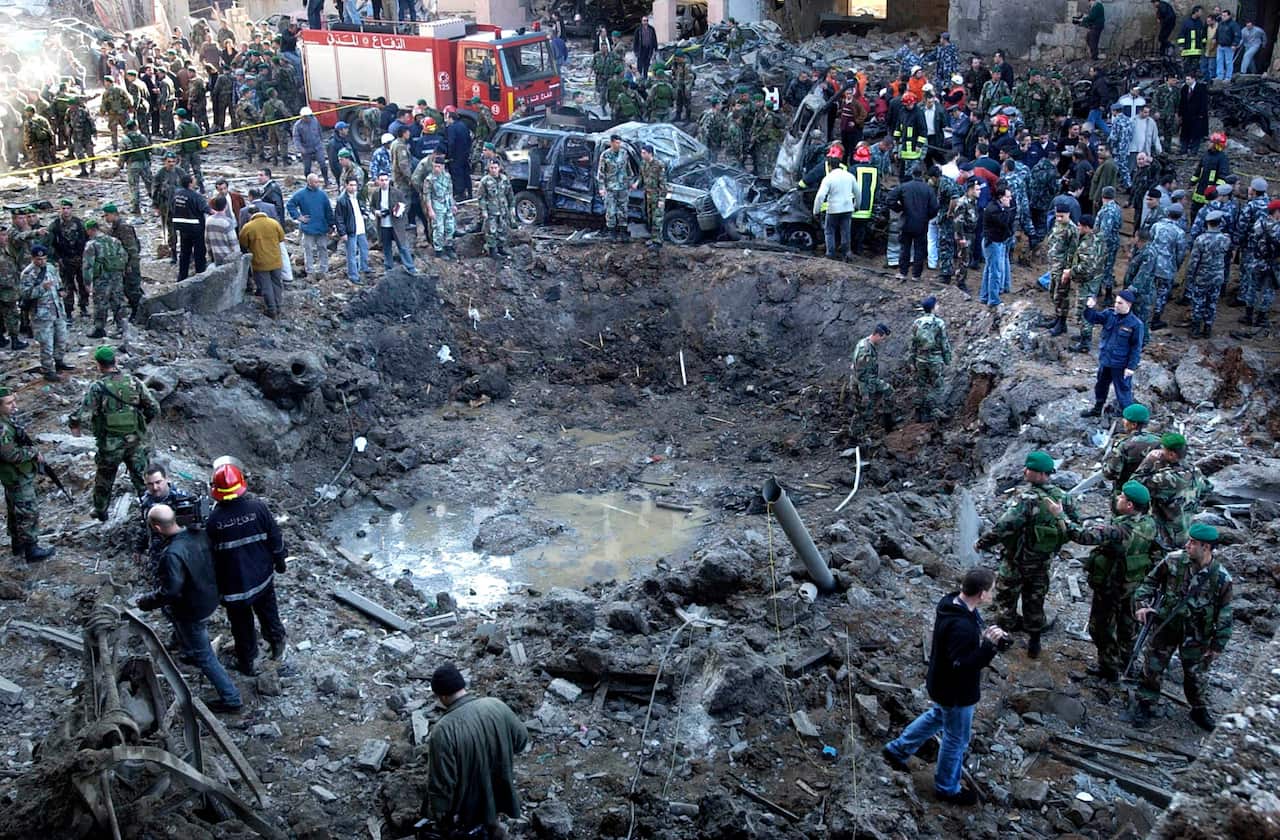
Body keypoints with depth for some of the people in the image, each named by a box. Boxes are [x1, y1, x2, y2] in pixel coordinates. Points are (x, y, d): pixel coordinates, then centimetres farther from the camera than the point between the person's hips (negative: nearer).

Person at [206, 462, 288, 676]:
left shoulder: (213, 519, -21)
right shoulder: (258, 507, -18)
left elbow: (210, 554, -9)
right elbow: (275, 537, -7)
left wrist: (214, 584, 6)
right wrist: (279, 561, 11)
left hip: (233, 584, -2)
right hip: (262, 577, 2)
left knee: (242, 624, 17)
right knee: (268, 613, 26)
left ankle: (248, 663, 33)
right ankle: (278, 646, 43)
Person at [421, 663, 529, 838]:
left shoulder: (443, 731, -32)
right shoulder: (496, 705, -17)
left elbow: (441, 782, -25)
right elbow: (522, 739, -2)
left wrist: (438, 814, -9)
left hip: (467, 804, -4)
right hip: (497, 790, 4)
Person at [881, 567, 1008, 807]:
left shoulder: (952, 603, -8)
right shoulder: (961, 626, -39)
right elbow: (963, 664, -36)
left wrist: (990, 638, -8)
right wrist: (990, 644, -43)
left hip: (942, 683, 9)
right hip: (956, 693, -9)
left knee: (937, 717, 33)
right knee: (956, 739, 14)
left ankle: (896, 750, 47)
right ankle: (947, 788, 37)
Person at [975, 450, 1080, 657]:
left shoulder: (1026, 498, -29)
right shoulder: (1062, 497, -8)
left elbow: (1004, 526, -34)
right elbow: (1074, 524, 5)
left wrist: (982, 542, -23)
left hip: (1017, 560, -6)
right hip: (1044, 561, 6)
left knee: (1007, 596, 17)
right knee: (1035, 600, 21)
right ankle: (1034, 643, 31)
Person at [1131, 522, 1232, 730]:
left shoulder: (1221, 577, -17)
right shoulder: (1173, 561, -15)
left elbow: (1224, 613, -7)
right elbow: (1151, 581, 0)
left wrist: (1218, 644, -4)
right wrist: (1142, 604, -14)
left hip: (1196, 636, -1)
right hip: (1165, 627, 1)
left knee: (1197, 674, 15)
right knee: (1152, 668, 10)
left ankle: (1199, 710, 38)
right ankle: (1144, 704, 29)